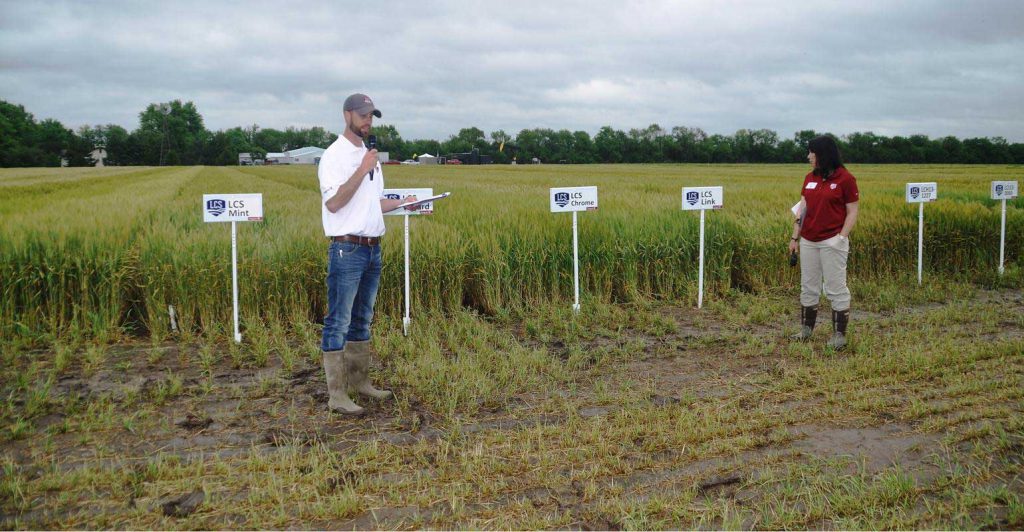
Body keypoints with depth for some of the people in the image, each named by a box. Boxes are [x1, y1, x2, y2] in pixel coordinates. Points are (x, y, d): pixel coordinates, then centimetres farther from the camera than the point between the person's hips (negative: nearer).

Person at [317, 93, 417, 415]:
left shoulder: (370, 156, 17)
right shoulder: (334, 156, -8)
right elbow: (334, 202, -19)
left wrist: (401, 203, 10)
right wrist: (362, 171, -21)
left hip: (373, 248, 8)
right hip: (347, 250, -8)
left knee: (362, 319, 15)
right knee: (338, 322, -4)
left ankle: (360, 381, 26)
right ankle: (336, 394, 0)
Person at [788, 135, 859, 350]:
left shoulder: (845, 178, -7)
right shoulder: (810, 178, 8)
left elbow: (852, 213, -6)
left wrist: (842, 238, -16)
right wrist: (795, 237, 7)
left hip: (832, 241, -6)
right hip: (808, 241, 6)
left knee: (836, 289, 0)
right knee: (808, 287, 13)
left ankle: (839, 335, 10)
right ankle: (806, 329, 24)